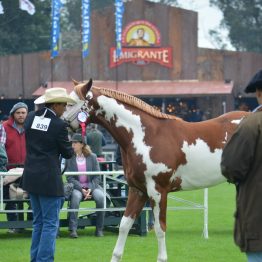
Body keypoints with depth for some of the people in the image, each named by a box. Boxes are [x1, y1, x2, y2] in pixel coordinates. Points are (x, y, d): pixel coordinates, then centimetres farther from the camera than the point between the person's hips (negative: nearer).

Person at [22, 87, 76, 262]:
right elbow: (67, 153, -6)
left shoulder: (31, 118, 4)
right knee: (50, 223, 0)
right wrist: (74, 147, 15)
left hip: (31, 176, 7)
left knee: (38, 222, 17)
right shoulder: (59, 125, -15)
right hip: (49, 179, -7)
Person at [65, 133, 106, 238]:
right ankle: (73, 229, -33)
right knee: (76, 196, -35)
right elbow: (70, 178, -4)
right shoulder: (70, 158, 0)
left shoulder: (92, 157, 3)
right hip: (76, 186, -1)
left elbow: (97, 176, 2)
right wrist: (81, 189, -17)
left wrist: (90, 189, -14)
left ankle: (99, 229, -15)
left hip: (92, 186, 1)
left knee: (100, 197, -29)